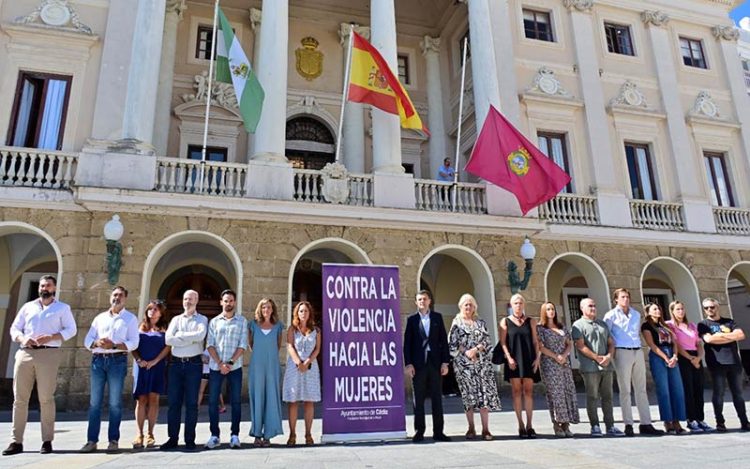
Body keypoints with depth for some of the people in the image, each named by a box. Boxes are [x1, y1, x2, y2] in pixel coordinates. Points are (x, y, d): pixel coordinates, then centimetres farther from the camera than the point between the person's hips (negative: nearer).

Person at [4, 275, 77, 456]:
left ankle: (47, 441, 0)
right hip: (25, 353, 3)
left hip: (48, 353, -3)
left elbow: (71, 329, 4)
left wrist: (51, 337, -12)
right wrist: (22, 338, -7)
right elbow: (14, 328, 15)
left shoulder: (62, 308, 13)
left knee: (46, 398, -4)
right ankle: (16, 441, 7)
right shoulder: (28, 306, 20)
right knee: (19, 398, 1)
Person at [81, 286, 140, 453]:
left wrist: (114, 345, -17)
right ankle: (92, 440, 7)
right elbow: (87, 340, 11)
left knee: (115, 402, -1)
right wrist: (97, 343, -11)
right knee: (94, 402, 2)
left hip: (117, 361, -3)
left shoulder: (130, 318, 8)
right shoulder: (99, 317, 18)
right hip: (98, 360, 3)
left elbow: (133, 343, -3)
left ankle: (113, 440, 5)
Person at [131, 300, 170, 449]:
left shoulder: (164, 328, 10)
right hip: (141, 366, 1)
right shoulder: (140, 326, 14)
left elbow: (167, 347, 1)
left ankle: (150, 434, 3)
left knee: (153, 399, -4)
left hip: (157, 367, -1)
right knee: (141, 399, -3)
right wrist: (139, 360, -7)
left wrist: (154, 361, -9)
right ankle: (140, 434, 0)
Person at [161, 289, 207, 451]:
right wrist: (191, 339, -7)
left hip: (194, 364, -3)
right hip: (175, 363, 3)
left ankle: (190, 440, 7)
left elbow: (200, 335, -14)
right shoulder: (176, 319, 15)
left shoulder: (202, 319, 8)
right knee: (173, 402, 3)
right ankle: (172, 438, 11)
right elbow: (168, 339, -1)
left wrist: (180, 335, -6)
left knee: (191, 403, 1)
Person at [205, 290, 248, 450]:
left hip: (235, 367, -1)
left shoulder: (242, 321, 5)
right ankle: (214, 436, 12)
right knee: (213, 401, 2)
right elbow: (210, 345, 2)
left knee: (236, 402, 2)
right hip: (215, 367, 1)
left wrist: (230, 362, -12)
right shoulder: (214, 321, 9)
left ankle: (234, 435, 11)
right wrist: (220, 363, -10)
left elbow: (243, 345, -2)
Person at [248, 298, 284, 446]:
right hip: (257, 366, 0)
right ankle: (257, 434, 9)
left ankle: (267, 435, 6)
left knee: (271, 398, 0)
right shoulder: (253, 325, 5)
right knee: (257, 398, 2)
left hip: (272, 366, 0)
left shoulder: (278, 326, 6)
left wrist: (271, 354, 10)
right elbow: (250, 343, 16)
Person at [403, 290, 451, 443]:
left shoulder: (437, 317, 8)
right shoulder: (412, 319, 5)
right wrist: (408, 364, -7)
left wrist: (445, 362, -1)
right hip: (418, 364, -1)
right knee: (418, 399, 3)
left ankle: (438, 431, 12)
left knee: (437, 398, 5)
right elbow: (407, 343, 1)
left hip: (435, 363, 1)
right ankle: (419, 431, 11)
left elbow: (444, 340, 6)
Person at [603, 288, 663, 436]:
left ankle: (646, 424, 12)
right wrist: (611, 351, -5)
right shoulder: (611, 315, -1)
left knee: (641, 389, 7)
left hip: (638, 352, 6)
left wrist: (637, 344, 15)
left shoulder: (636, 314, 16)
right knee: (625, 390, -3)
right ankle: (628, 425, 1)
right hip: (622, 353, -5)